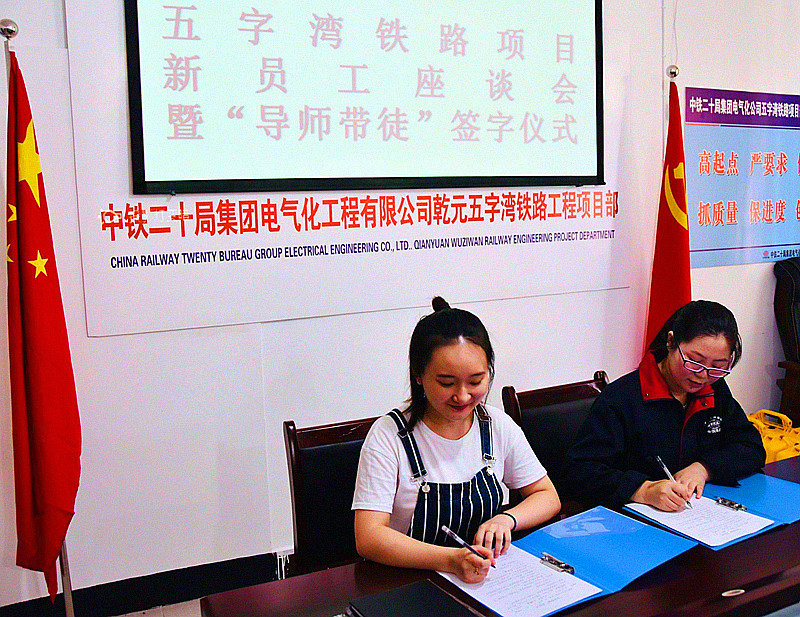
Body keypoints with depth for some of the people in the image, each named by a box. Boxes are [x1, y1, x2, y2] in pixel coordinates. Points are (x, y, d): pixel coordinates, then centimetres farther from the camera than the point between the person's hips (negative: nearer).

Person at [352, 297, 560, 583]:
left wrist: (506, 519, -13)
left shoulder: (498, 426, 0)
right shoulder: (389, 435, -14)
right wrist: (451, 560, -34)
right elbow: (368, 538, -20)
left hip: (488, 577, 3)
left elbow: (548, 497, 9)